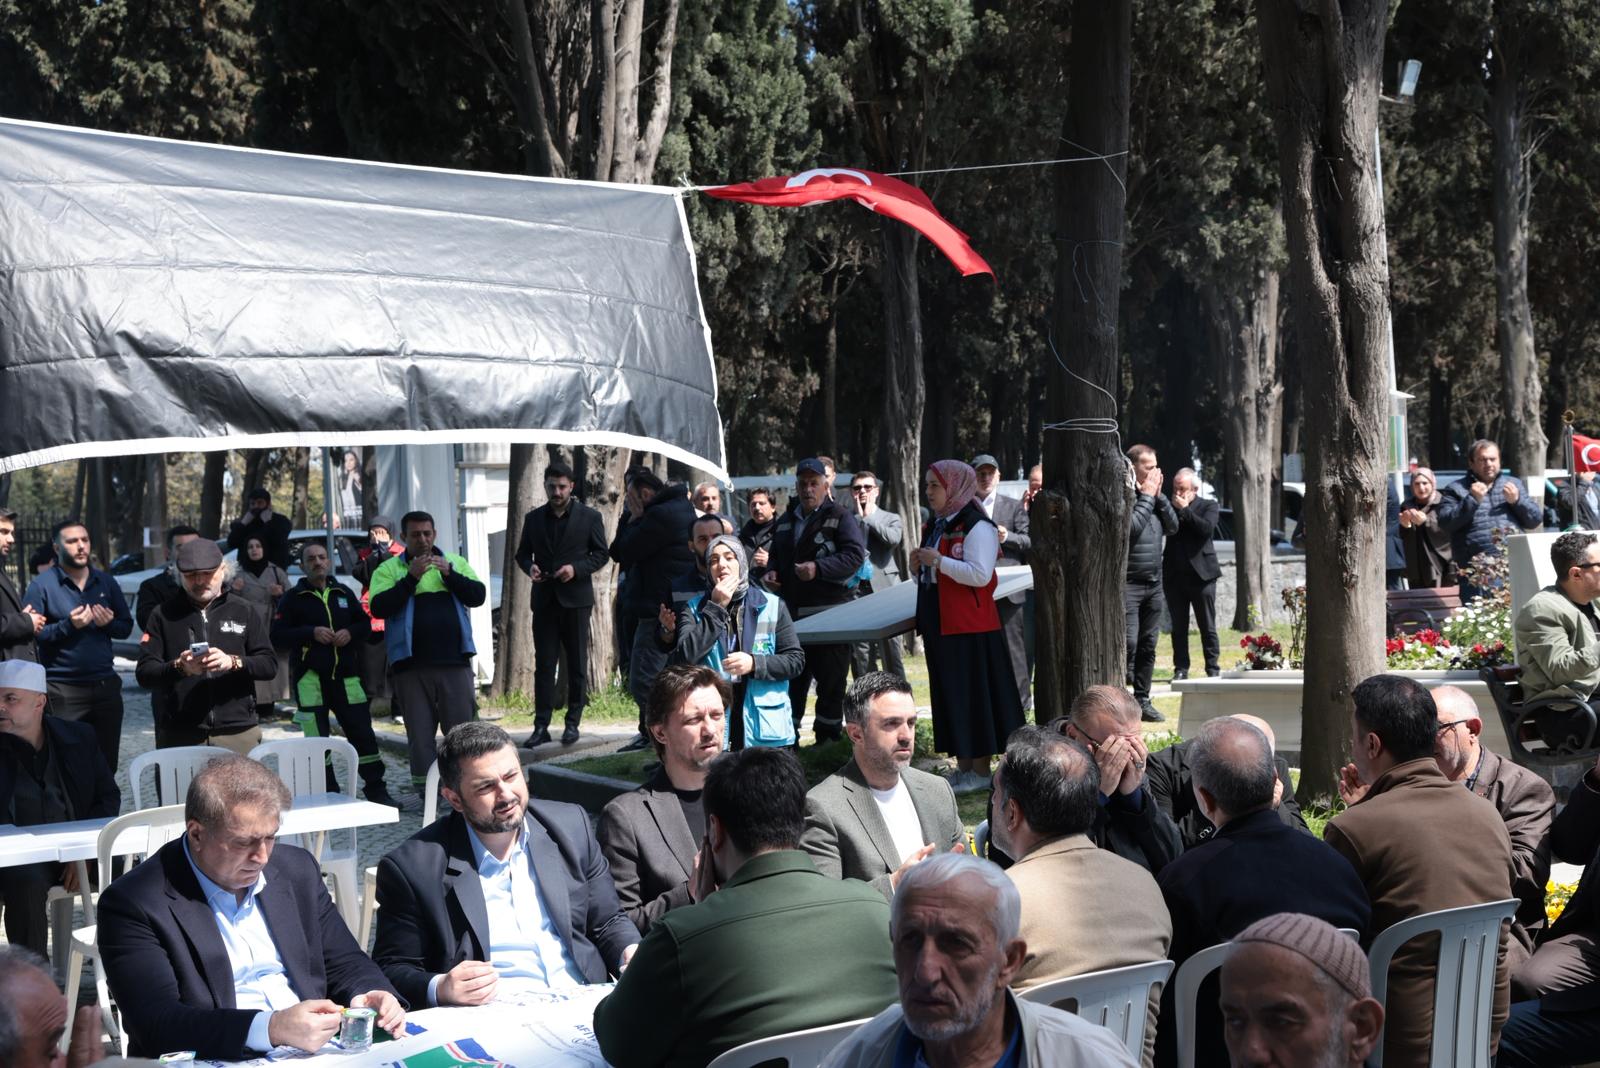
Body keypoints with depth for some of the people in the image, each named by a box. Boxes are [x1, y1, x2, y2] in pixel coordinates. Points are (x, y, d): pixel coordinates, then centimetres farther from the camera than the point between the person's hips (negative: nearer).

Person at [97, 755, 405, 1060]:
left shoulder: (297, 871, 10)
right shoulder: (133, 904, -7)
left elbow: (344, 963, 16)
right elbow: (156, 1022, -16)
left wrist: (368, 995, -7)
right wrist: (271, 1028, -28)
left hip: (318, 1051, 4)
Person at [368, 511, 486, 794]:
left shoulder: (455, 562, 12)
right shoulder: (389, 569, 6)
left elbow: (478, 596, 2)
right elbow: (379, 608, -9)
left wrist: (449, 574, -11)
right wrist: (411, 577, -15)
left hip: (455, 663, 1)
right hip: (411, 665, -1)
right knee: (419, 732, 3)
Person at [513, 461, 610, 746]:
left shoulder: (589, 517, 1)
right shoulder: (533, 518, 10)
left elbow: (601, 554, 1)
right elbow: (522, 553, 15)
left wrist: (576, 568, -15)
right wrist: (530, 567, -7)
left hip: (576, 598, -2)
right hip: (544, 599, 2)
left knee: (577, 664, 4)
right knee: (543, 664, 0)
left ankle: (573, 722, 11)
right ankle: (541, 725, 0)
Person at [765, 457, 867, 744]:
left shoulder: (840, 518, -2)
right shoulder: (785, 522, 19)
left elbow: (855, 555, -14)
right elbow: (776, 556, 31)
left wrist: (819, 568, -23)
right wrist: (771, 572, 8)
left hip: (829, 614, -6)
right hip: (791, 613, 6)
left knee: (830, 681, -1)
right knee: (791, 676, 11)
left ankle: (828, 734, 8)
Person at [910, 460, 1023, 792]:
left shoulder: (977, 527, -12)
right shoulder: (937, 526, 16)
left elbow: (980, 575, -23)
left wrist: (939, 561, -22)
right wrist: (920, 566, 4)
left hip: (969, 627, -9)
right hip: (940, 625, 9)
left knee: (973, 695, -4)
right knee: (949, 695, 11)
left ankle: (980, 771, 2)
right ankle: (962, 765, 18)